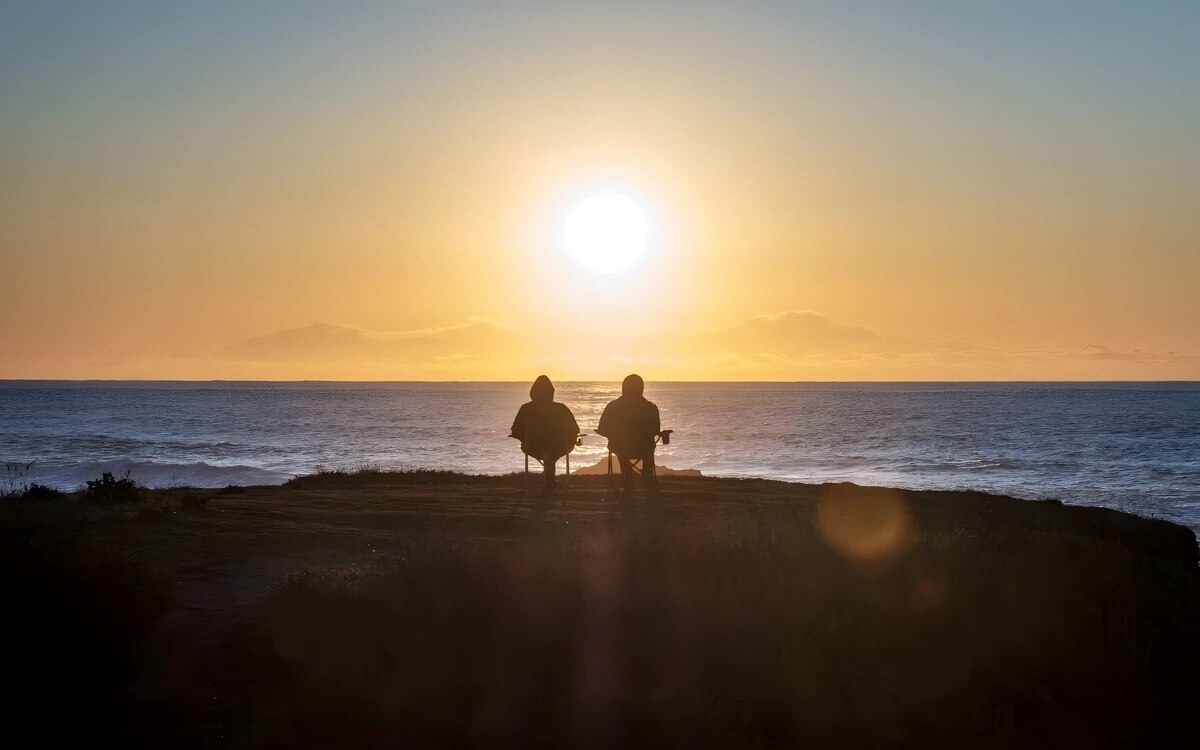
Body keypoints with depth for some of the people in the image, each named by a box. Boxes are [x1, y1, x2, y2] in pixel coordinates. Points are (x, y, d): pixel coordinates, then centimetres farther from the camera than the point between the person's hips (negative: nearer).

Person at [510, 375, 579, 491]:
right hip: (558, 449, -1)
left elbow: (516, 432, -4)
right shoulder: (561, 408, -8)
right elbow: (574, 429, -1)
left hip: (534, 449, 1)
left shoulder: (526, 409, -9)